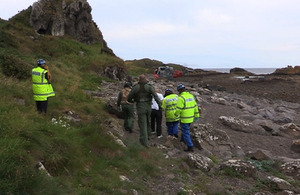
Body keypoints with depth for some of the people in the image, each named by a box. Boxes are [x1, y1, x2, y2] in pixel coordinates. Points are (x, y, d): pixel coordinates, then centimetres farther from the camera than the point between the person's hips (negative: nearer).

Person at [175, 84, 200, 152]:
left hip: (184, 118, -8)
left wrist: (176, 114, 1)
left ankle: (190, 147, -2)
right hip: (191, 117, 8)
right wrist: (197, 115, 15)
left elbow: (179, 108, -18)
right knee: (186, 129, 29)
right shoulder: (191, 96, 4)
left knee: (186, 132, 0)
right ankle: (184, 139, 48)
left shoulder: (181, 98, -19)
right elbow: (195, 106, 9)